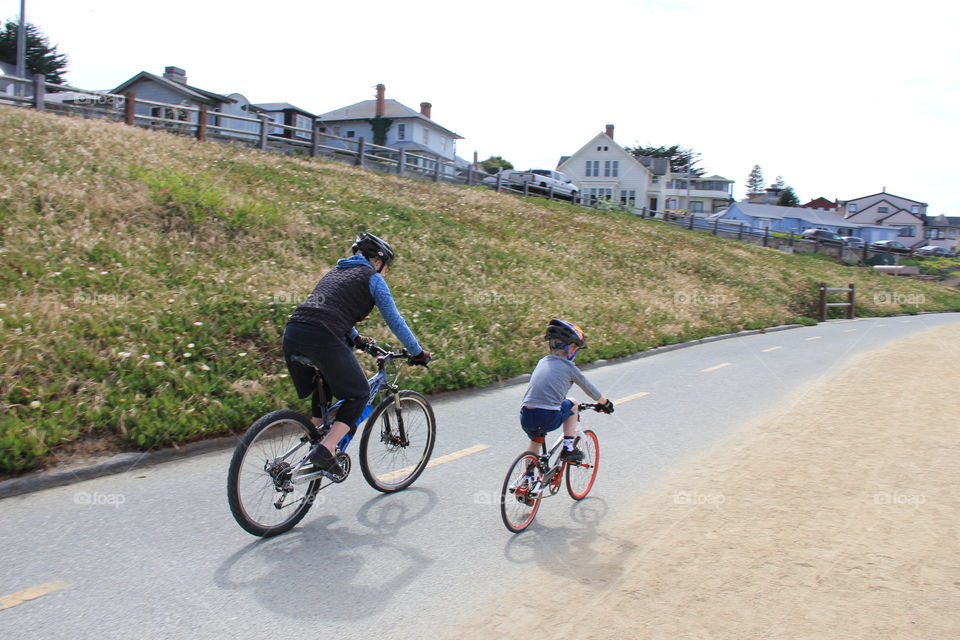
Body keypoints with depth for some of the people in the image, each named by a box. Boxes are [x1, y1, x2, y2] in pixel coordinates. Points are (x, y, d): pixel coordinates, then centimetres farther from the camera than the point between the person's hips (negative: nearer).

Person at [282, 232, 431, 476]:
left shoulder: (336, 271, 32)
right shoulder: (373, 278, 10)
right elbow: (394, 320, 9)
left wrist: (356, 339, 57)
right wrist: (418, 352, 19)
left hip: (292, 334, 8)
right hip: (323, 337, -7)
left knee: (323, 389, 28)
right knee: (359, 394, 9)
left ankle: (316, 442, 27)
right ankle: (325, 451, -4)